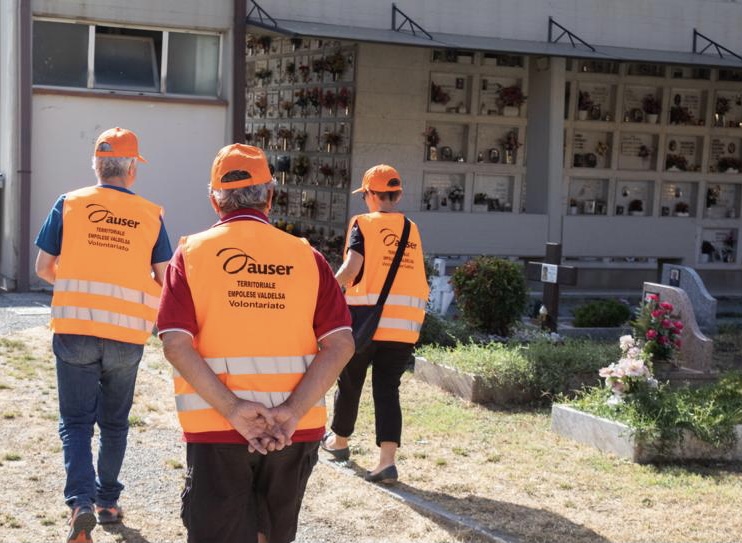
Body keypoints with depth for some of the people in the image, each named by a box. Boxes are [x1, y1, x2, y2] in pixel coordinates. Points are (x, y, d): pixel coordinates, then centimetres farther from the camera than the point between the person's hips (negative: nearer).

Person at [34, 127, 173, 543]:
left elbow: (44, 267, 5)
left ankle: (81, 501, -14)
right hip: (128, 334, 1)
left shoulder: (69, 204, 1)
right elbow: (165, 281, 4)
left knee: (76, 420, 5)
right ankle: (108, 500, 27)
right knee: (114, 421, 18)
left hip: (74, 327, -1)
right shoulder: (151, 214, 2)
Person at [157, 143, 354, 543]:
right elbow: (341, 344, -6)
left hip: (216, 432, -2)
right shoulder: (305, 256, 4)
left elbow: (176, 344, -12)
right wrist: (291, 411, -13)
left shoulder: (192, 253, 1)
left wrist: (233, 410, -16)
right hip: (295, 432, 2)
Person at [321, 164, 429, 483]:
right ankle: (387, 461, -8)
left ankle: (339, 440, 36)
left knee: (349, 382, 17)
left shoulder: (363, 224, -4)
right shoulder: (413, 230, 11)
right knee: (387, 388, 4)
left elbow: (352, 268, -15)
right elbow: (416, 277, 8)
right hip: (405, 324, 3)